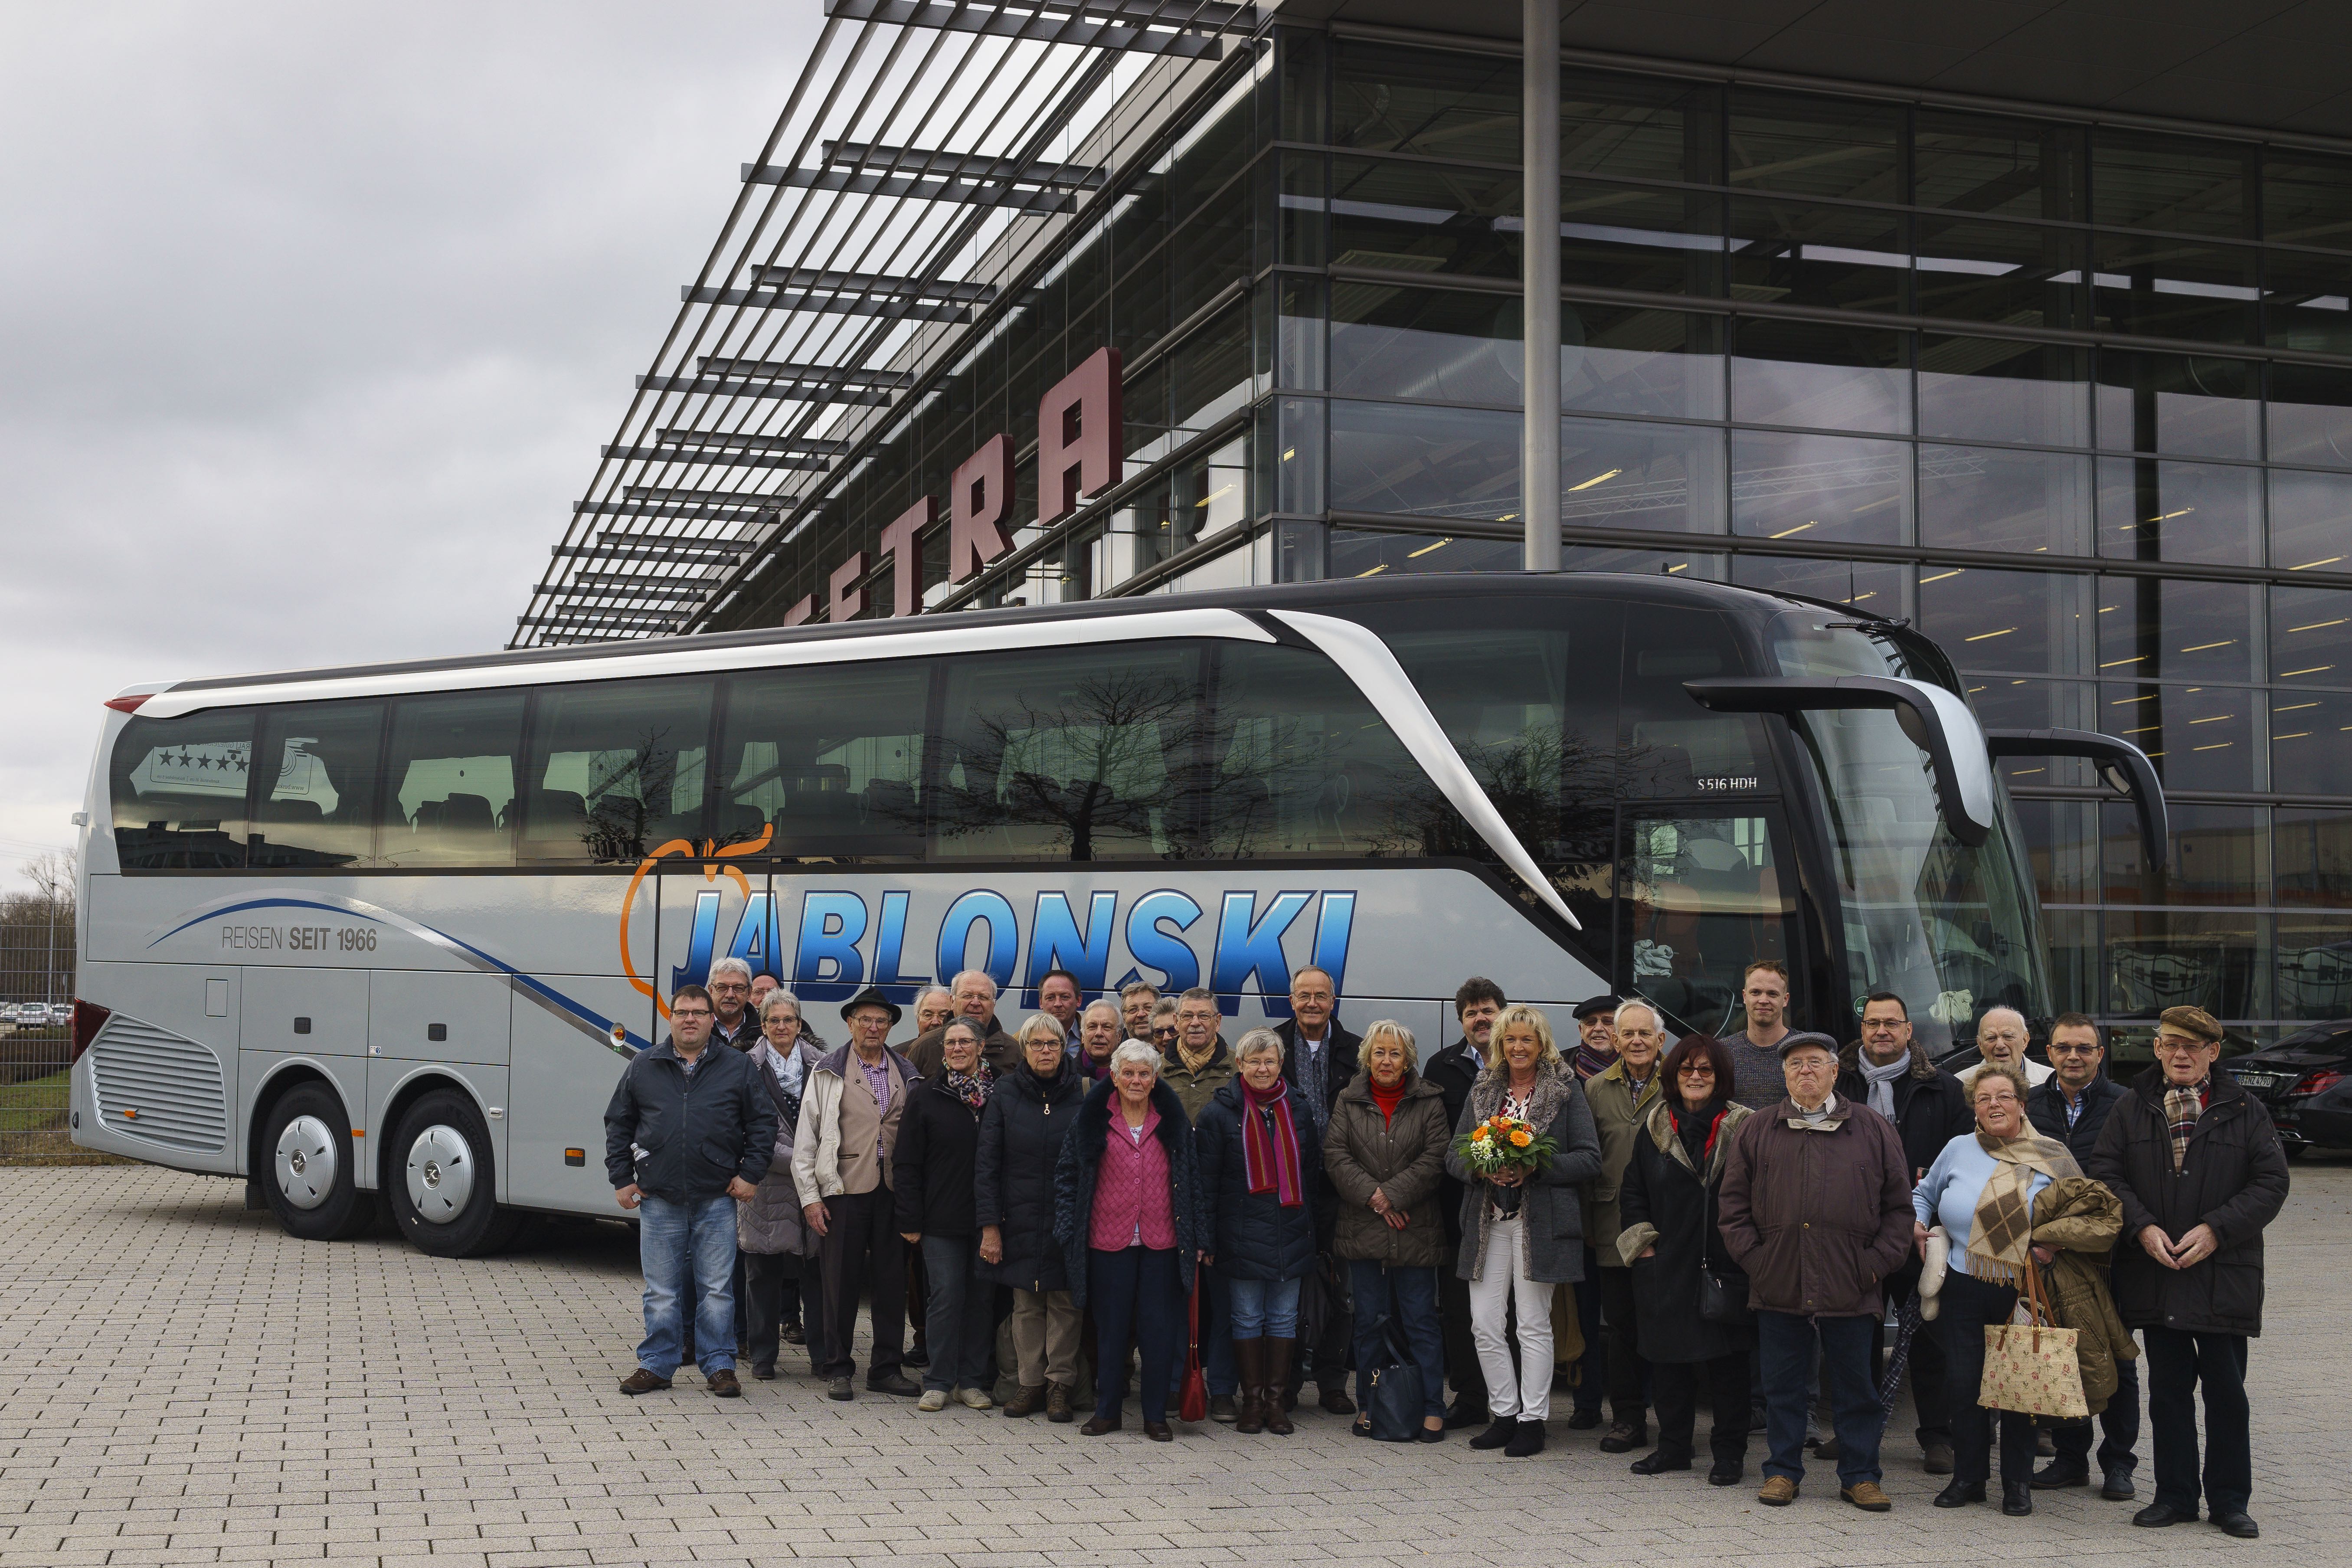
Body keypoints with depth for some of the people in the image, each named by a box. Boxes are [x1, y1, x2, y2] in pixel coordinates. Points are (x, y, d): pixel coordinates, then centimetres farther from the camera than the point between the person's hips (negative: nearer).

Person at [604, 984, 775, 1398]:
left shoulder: (737, 1067, 6)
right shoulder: (643, 1067, 8)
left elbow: (763, 1122, 8)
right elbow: (618, 1125, 12)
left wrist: (751, 1174, 0)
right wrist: (622, 1179, 6)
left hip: (718, 1200, -1)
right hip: (658, 1200, 1)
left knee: (718, 1289, 3)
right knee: (661, 1291, 6)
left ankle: (719, 1366, 12)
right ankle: (656, 1365, 17)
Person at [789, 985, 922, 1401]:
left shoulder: (907, 1075, 12)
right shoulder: (827, 1073, 5)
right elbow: (806, 1139, 3)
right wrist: (810, 1196, -4)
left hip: (893, 1191, 3)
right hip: (844, 1190, -3)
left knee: (893, 1281, 5)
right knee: (842, 1281, 1)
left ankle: (887, 1368, 15)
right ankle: (838, 1370, 12)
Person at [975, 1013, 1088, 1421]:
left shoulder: (1083, 1093, 0)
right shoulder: (1006, 1093, 2)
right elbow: (987, 1163, 1)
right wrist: (989, 1224, -4)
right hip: (1020, 1216, 1)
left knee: (1064, 1302, 0)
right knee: (1025, 1304, 5)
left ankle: (1060, 1384, 9)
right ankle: (1031, 1382, 15)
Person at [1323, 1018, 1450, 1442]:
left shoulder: (1429, 1102, 3)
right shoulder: (1349, 1101, 8)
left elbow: (1435, 1158, -5)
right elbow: (1335, 1155, -1)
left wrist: (1393, 1196, -13)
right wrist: (1372, 1195, -12)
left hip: (1414, 1229, -2)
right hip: (1361, 1228, 2)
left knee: (1420, 1321, 0)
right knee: (1369, 1320, 8)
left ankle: (1433, 1408, 6)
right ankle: (1368, 1405, 17)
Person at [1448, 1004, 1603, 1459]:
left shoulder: (1566, 1091, 1)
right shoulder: (1482, 1091, 13)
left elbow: (1590, 1159, -4)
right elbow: (1454, 1155, 11)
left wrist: (1536, 1166, -16)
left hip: (1541, 1221, -4)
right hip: (1488, 1220, 4)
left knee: (1534, 1325, 1)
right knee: (1485, 1324, 2)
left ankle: (1532, 1419, 10)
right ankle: (1504, 1413, 15)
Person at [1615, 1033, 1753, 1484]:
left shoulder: (1743, 1129, -1)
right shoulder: (1654, 1128, 10)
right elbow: (1632, 1190, 15)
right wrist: (1642, 1240, 5)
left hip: (1726, 1266, -3)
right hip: (1666, 1268, 3)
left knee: (1726, 1359, 0)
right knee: (1668, 1356, 8)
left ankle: (1729, 1452, 11)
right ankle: (1673, 1446, 21)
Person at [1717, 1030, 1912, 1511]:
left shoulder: (1873, 1129, 7)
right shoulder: (1756, 1133, 9)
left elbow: (1899, 1205, 7)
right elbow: (1733, 1205, 10)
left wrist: (1876, 1264, -2)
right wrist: (1754, 1259, -1)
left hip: (1850, 1289, -1)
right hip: (1779, 1287, 1)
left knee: (1854, 1387, 6)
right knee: (1784, 1386, 7)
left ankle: (1860, 1476, 17)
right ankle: (1782, 1472, 18)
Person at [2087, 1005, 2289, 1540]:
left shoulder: (2245, 1112, 2)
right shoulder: (2131, 1109, 7)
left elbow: (2271, 1182, -2)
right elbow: (2106, 1172, 3)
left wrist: (2216, 1230, -12)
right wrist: (2142, 1227, -11)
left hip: (2224, 1274, -2)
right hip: (2154, 1275, 2)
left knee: (2226, 1391, 3)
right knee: (2168, 1389, 8)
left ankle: (2230, 1501, 14)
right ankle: (2175, 1495, 18)